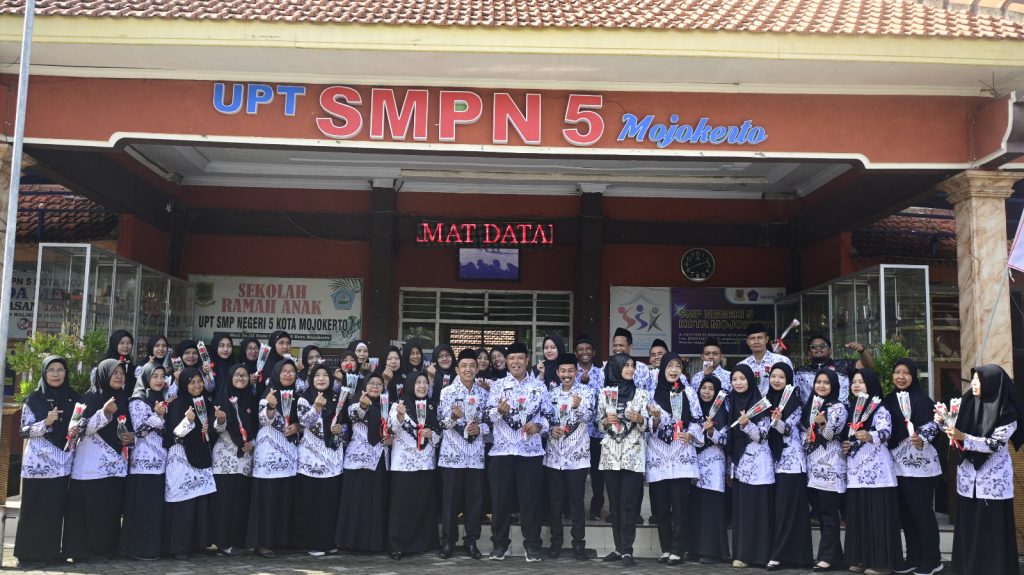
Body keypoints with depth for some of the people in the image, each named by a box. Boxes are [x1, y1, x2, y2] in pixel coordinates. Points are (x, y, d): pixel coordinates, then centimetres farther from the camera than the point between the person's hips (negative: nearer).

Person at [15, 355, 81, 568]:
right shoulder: (34, 398, 1)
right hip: (38, 461, -3)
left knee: (56, 509, 4)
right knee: (34, 508, -1)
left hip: (62, 462, 3)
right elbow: (24, 430, -3)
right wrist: (46, 423, -18)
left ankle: (50, 552, 12)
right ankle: (29, 554, 6)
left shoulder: (73, 398, 9)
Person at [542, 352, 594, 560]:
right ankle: (556, 541, 19)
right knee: (555, 500, 8)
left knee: (576, 501, 2)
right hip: (553, 455, 3)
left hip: (577, 455, -3)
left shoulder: (586, 391, -3)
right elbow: (545, 418, 12)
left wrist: (578, 406, -36)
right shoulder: (552, 393, 7)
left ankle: (579, 542, 11)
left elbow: (589, 417, -16)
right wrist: (550, 429, -9)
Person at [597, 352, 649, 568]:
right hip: (610, 452, 2)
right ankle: (619, 547, 15)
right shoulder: (605, 392, 7)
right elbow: (599, 422, 12)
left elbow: (646, 425, 0)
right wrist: (605, 421, -9)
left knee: (629, 502, -6)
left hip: (633, 453, -2)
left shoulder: (641, 393, 3)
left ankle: (626, 550, -4)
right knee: (614, 502, 6)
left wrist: (639, 418, -20)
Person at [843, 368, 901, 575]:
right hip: (855, 469, 7)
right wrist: (843, 444, 4)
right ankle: (861, 558, 17)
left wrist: (869, 436, -43)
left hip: (875, 469, -7)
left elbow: (885, 431, -24)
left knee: (877, 514, -5)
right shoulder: (850, 408, 15)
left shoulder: (880, 409, -6)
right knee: (857, 514, 9)